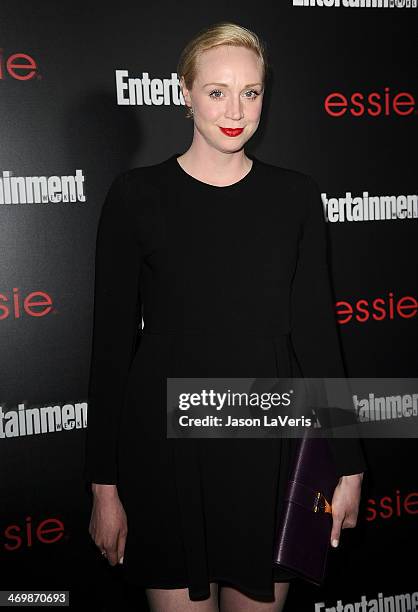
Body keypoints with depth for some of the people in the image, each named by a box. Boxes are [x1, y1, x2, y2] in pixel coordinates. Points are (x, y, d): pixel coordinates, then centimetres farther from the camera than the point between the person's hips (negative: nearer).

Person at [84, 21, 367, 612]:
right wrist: (105, 483, -2)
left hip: (269, 447, 2)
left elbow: (316, 330, 4)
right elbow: (112, 341, -2)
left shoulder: (294, 196, 3)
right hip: (165, 448, -1)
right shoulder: (136, 195, -3)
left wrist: (348, 464, 3)